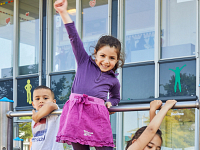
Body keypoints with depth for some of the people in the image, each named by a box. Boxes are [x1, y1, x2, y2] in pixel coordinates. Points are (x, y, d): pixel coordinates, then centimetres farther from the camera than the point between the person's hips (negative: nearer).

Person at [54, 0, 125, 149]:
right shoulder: (84, 62, 12)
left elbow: (116, 98, 36)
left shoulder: (113, 81, 16)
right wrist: (64, 13, -1)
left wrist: (109, 102, 11)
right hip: (76, 113, -1)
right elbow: (74, 37, 5)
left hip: (98, 116, 1)